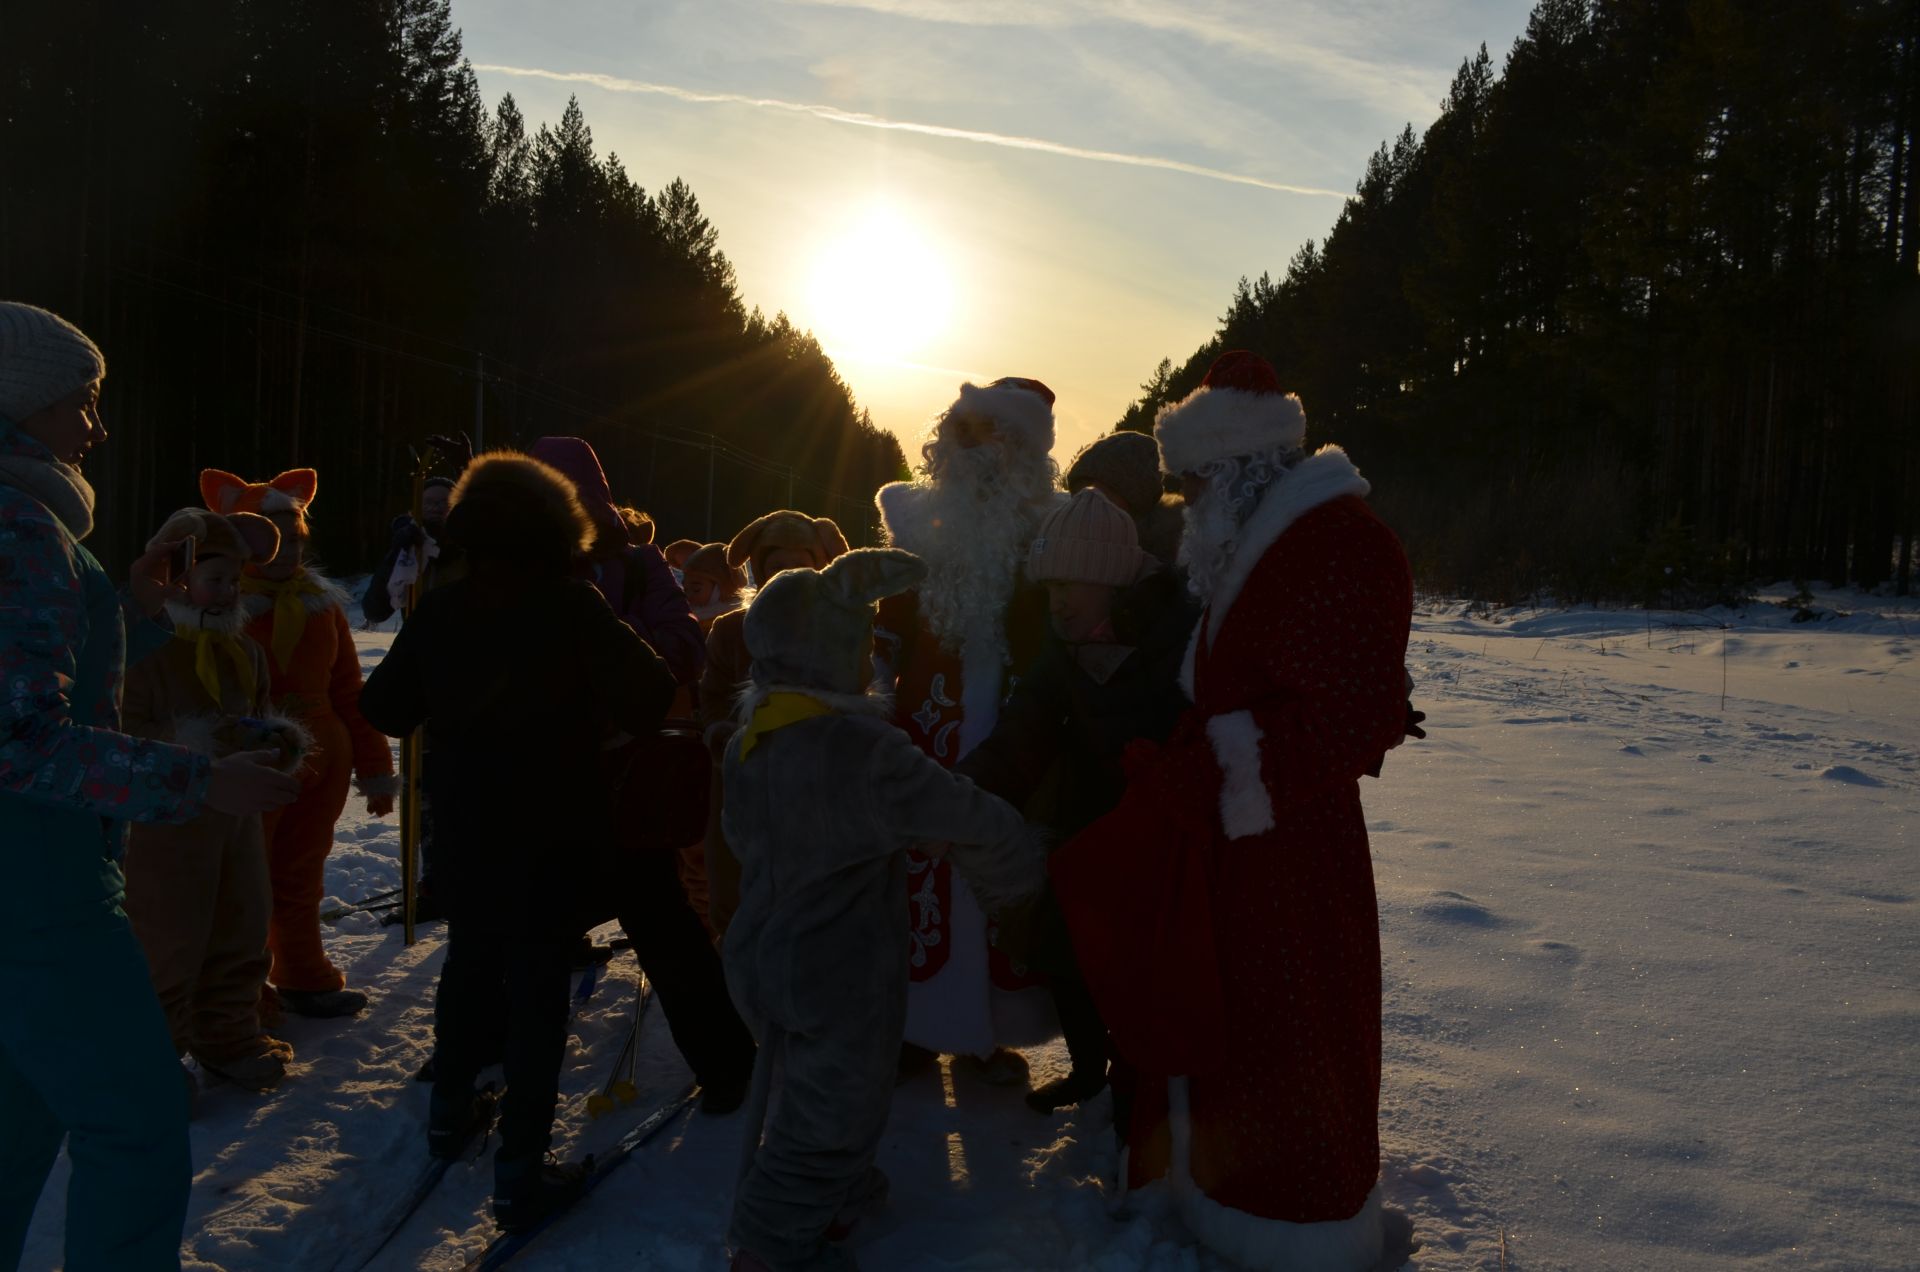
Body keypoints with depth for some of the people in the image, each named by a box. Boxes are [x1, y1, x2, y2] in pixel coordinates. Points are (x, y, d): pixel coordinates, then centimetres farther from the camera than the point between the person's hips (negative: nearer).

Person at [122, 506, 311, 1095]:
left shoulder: (244, 649, 10)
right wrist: (197, 743, -29)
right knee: (168, 943, 1)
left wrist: (279, 739, 0)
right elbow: (127, 731, -19)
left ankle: (230, 1036, 32)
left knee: (241, 930, 15)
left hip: (235, 814, 7)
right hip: (165, 821, -7)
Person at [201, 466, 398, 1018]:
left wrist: (374, 768, 10)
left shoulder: (321, 603, 7)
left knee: (301, 881, 16)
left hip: (321, 767, 5)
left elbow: (349, 691, 10)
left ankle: (304, 981, 30)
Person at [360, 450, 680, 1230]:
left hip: (467, 826, 5)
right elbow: (647, 698, -20)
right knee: (537, 984, 1)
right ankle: (520, 1170, 4)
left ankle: (451, 1110, 38)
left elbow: (383, 710, 4)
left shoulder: (440, 610, -4)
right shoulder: (572, 607, -16)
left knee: (470, 964, 23)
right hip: (553, 830, -4)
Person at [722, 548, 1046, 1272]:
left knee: (812, 1091, 27)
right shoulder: (862, 749, -27)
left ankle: (839, 1195, 45)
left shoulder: (746, 742, -3)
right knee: (832, 1113, 11)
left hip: (760, 960, 8)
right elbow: (974, 824, -25)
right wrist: (1015, 878, -7)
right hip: (840, 976, -8)